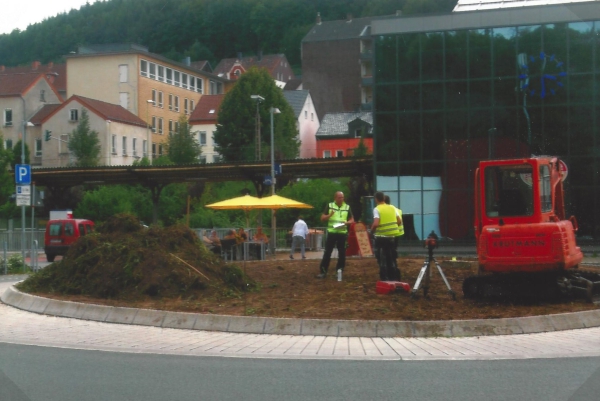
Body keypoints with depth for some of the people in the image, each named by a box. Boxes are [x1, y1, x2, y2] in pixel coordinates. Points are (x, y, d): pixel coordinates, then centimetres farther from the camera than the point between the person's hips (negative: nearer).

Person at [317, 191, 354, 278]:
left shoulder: (347, 207, 6)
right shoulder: (329, 206, 3)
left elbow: (352, 220, 11)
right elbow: (322, 218, 3)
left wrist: (347, 222, -11)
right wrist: (329, 215, -16)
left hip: (342, 233, 1)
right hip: (331, 232, -1)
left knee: (342, 253, 4)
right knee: (327, 252, -2)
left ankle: (339, 271, 14)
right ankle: (323, 271, 1)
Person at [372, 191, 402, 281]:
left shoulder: (377, 209, -12)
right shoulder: (392, 207, 6)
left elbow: (376, 224, -23)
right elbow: (399, 221, 6)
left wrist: (372, 230, -4)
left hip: (381, 237, -5)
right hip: (391, 236, 6)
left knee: (382, 259, 1)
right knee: (390, 258, 17)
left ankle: (384, 279, -1)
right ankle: (394, 277, 19)